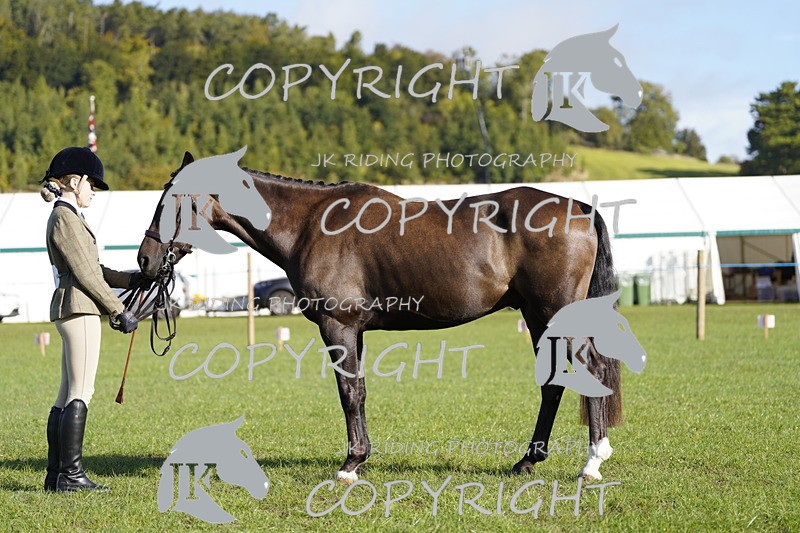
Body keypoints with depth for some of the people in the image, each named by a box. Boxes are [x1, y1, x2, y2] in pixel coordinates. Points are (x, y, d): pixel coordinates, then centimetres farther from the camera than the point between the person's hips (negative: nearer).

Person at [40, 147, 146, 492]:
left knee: (67, 394, 10)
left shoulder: (64, 217, 20)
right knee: (81, 392, -10)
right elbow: (85, 273, -15)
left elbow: (92, 269, 23)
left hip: (69, 310, 11)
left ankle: (56, 475, 11)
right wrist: (119, 311, -12)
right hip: (79, 308, -11)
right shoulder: (66, 218, -11)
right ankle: (70, 474, -11)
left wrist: (131, 280, 18)